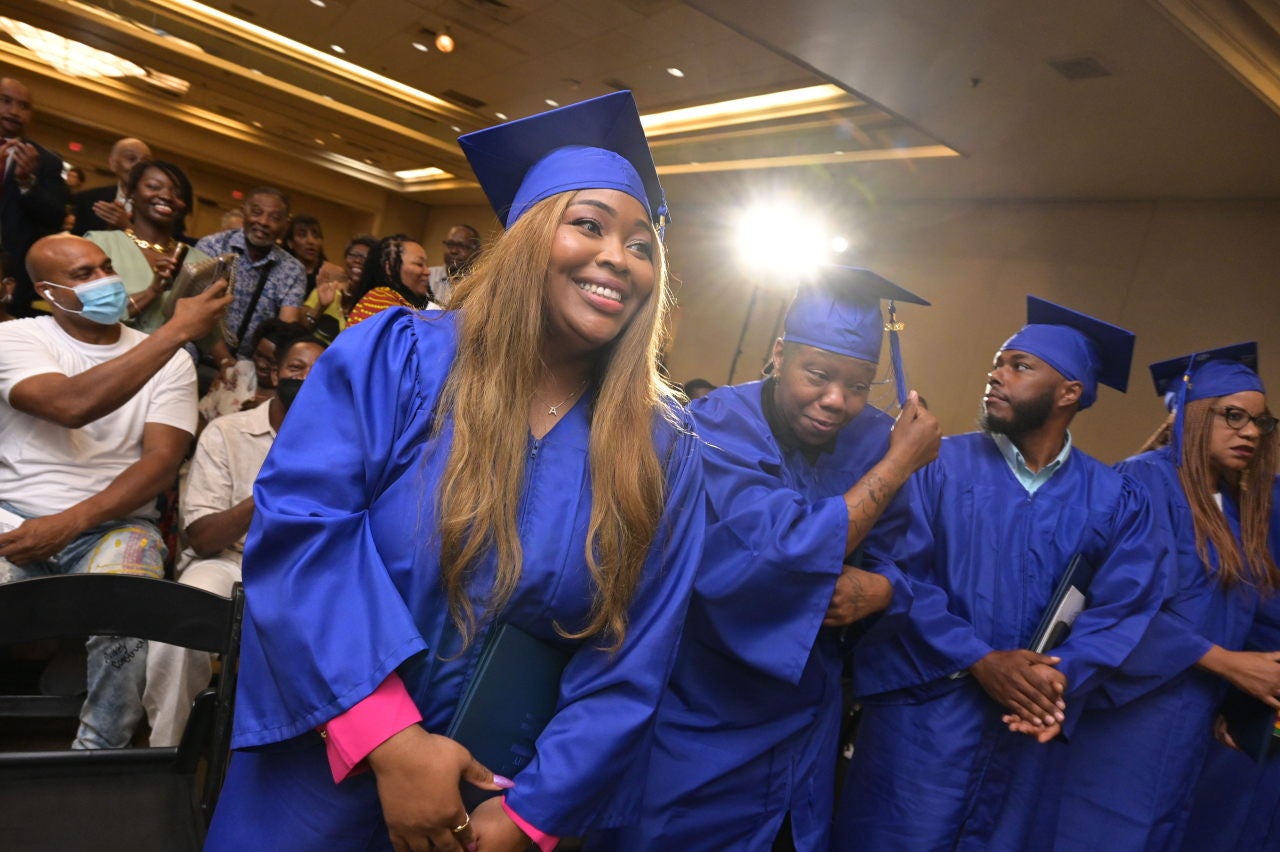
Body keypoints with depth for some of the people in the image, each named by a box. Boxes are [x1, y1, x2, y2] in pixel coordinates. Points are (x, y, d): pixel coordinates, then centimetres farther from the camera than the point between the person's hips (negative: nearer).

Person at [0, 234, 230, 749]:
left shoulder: (170, 359, 6)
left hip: (113, 523, 0)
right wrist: (178, 330, -23)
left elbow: (161, 462, -4)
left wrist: (70, 523, -18)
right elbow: (72, 406, -21)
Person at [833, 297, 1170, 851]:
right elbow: (900, 572, -9)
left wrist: (1062, 677, -19)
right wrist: (979, 660, -17)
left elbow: (1126, 609, -2)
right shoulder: (939, 464, -2)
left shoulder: (1116, 501, 6)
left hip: (1031, 726, 2)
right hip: (924, 716, -2)